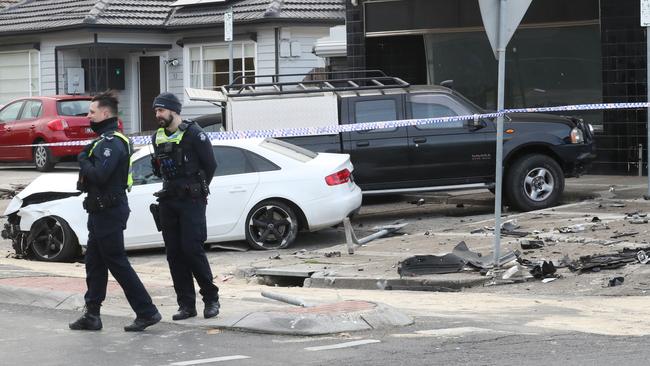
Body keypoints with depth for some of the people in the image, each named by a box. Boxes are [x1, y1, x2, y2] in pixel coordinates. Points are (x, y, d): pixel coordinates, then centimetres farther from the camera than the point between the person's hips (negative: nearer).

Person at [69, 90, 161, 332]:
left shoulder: (112, 142, -18)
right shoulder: (105, 140, 17)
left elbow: (100, 175, -28)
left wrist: (83, 161, -12)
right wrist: (86, 161, -2)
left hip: (109, 212, -11)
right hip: (101, 210, 11)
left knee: (117, 263, -6)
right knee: (94, 264, 13)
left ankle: (147, 312, -2)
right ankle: (92, 315, 19)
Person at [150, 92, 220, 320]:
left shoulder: (193, 134, -8)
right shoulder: (158, 138, 12)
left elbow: (210, 165, -5)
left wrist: (197, 189, 3)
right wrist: (172, 186, 11)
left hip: (191, 201, -6)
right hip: (168, 202, 6)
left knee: (192, 249, -12)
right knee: (174, 253, 3)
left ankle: (211, 298, 2)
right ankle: (186, 305, 7)